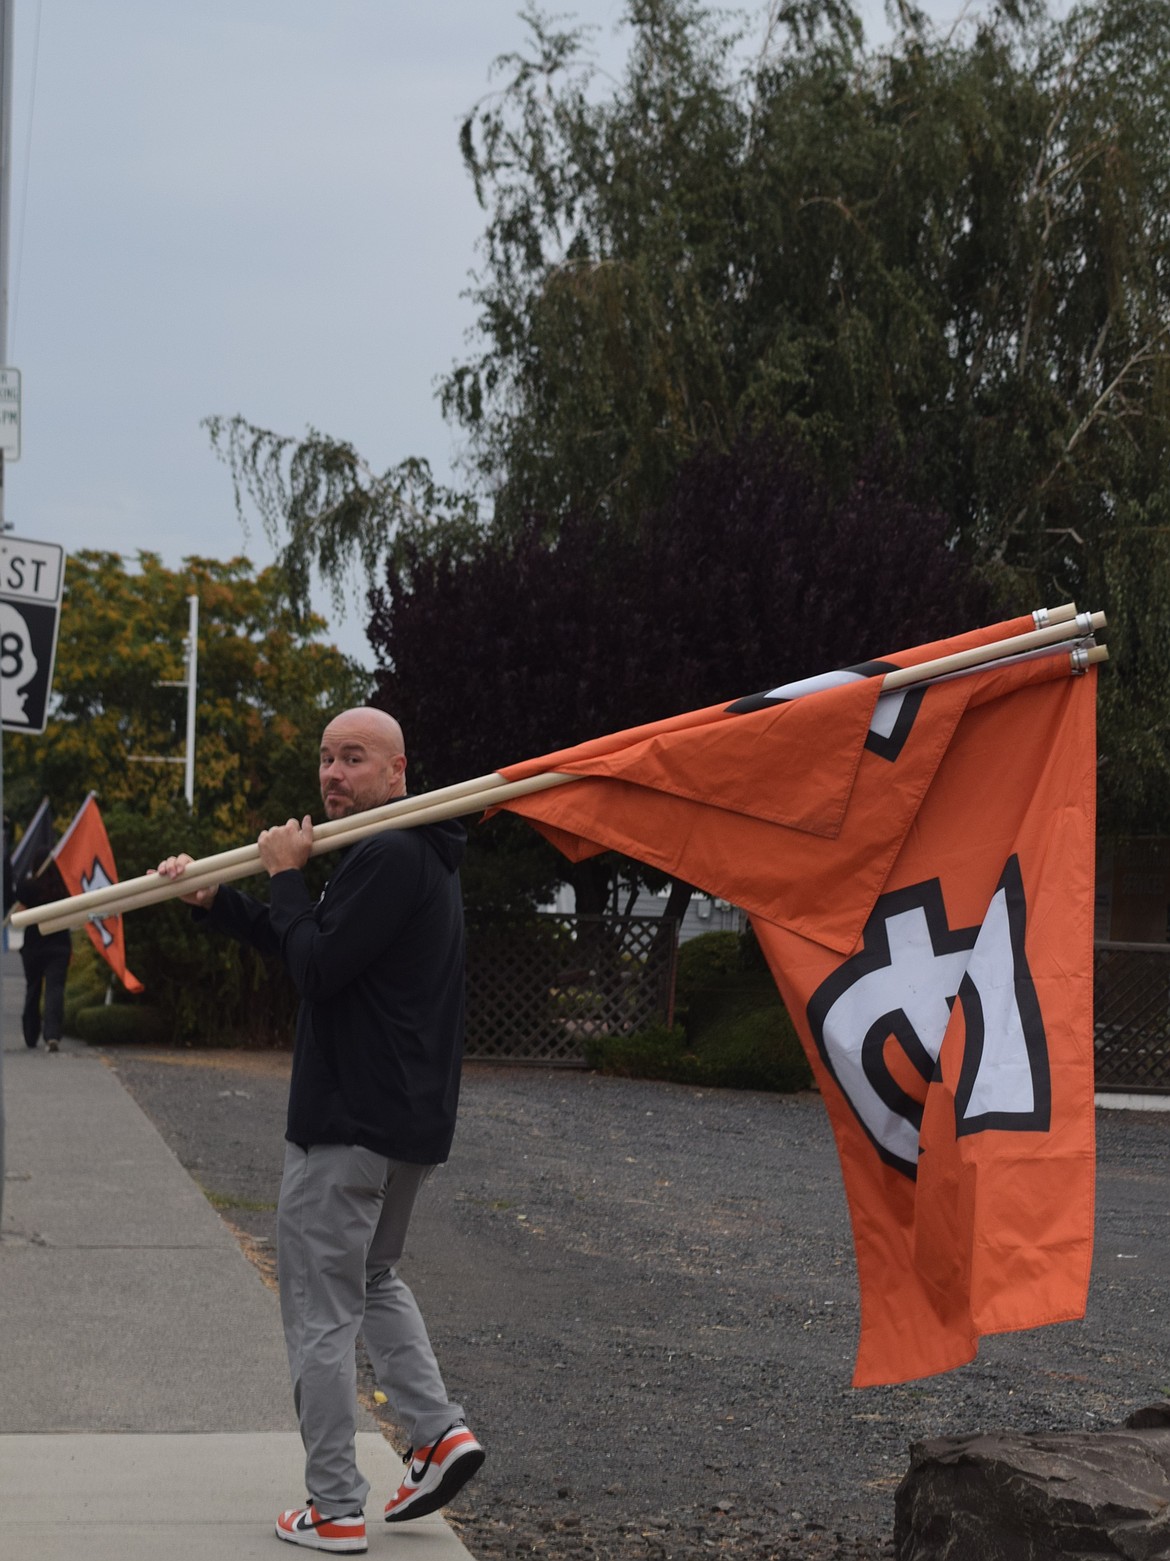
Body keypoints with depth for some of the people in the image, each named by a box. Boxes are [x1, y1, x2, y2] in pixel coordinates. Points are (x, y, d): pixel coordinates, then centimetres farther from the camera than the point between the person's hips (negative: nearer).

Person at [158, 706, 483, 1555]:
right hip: (407, 1123, 11)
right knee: (373, 1278, 26)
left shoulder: (388, 856, -18)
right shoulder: (411, 853, 16)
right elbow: (310, 943, 23)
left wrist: (286, 874, -9)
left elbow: (318, 966, -22)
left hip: (349, 1125, -10)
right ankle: (440, 1430, 13)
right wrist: (214, 899, 13)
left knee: (321, 1311, -1)